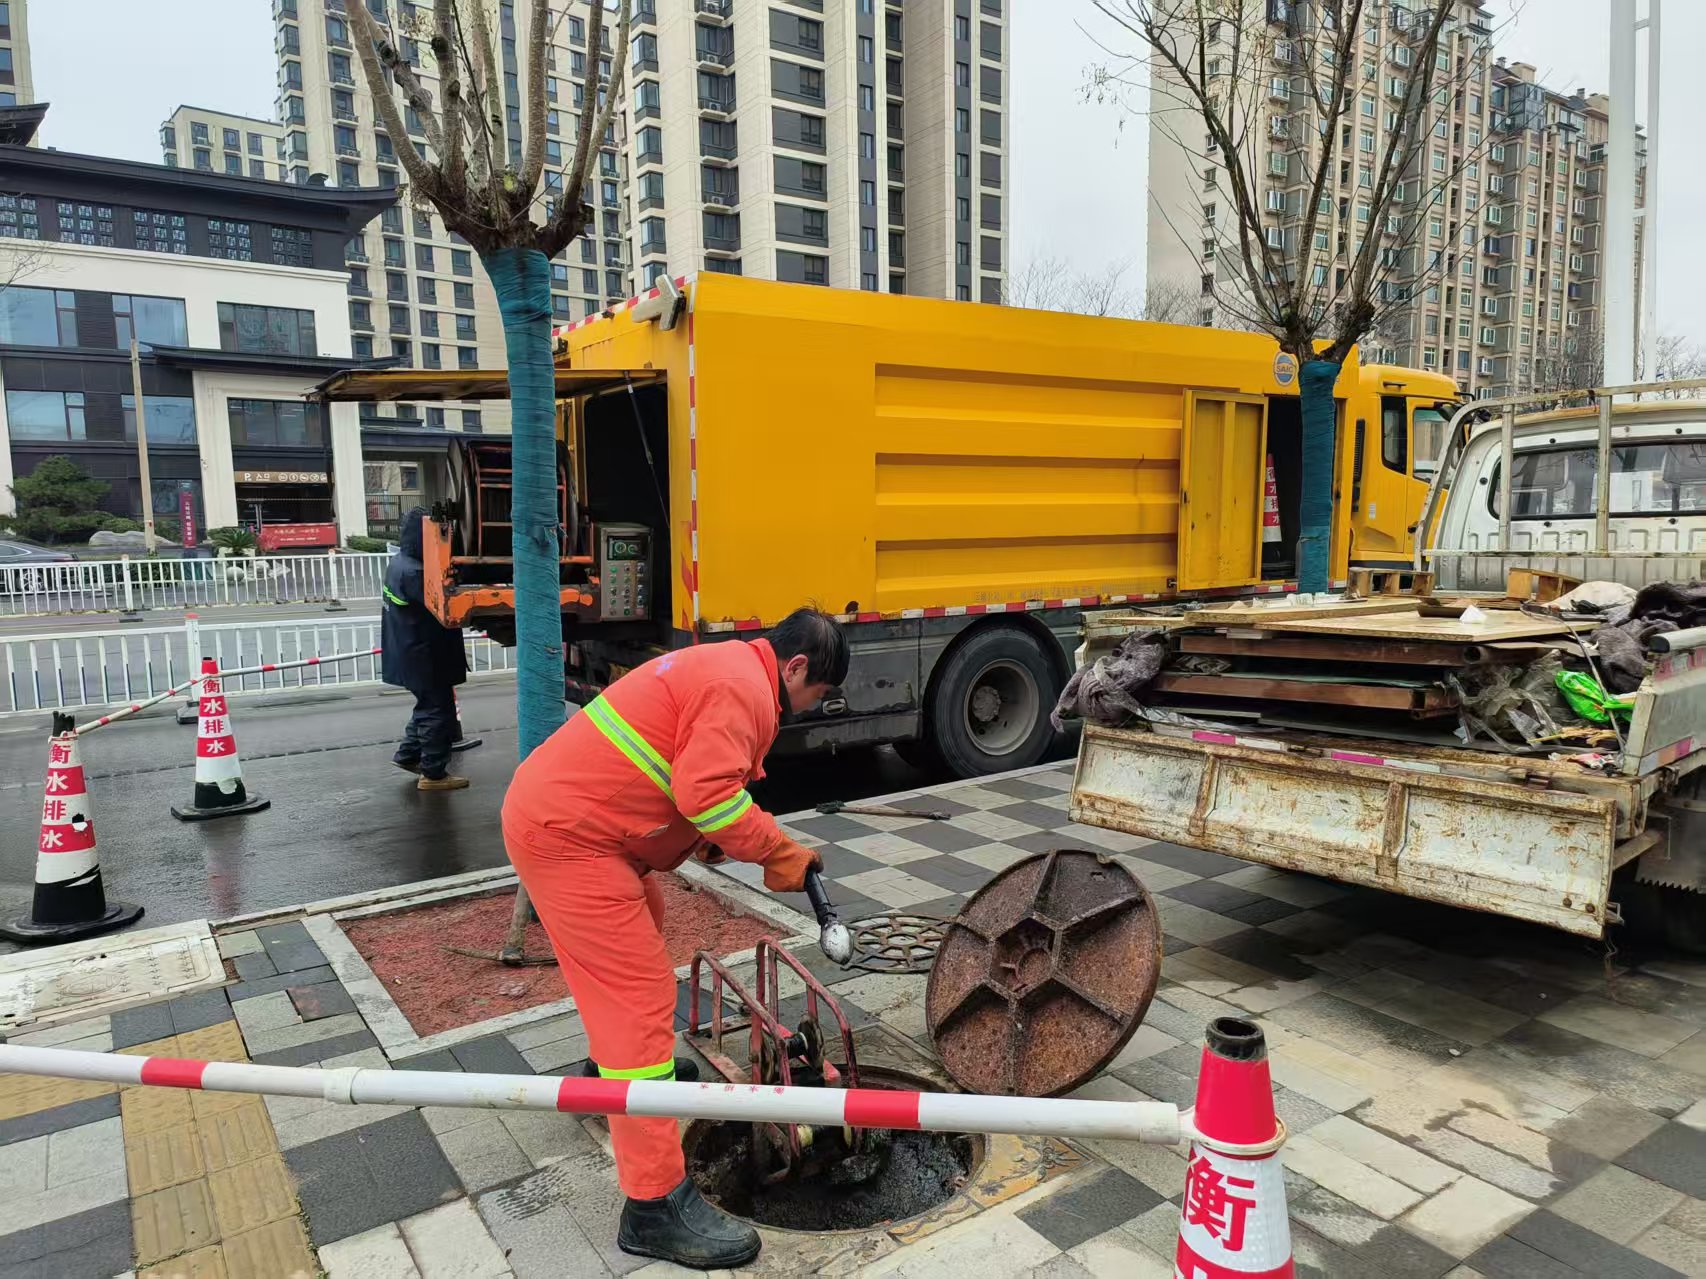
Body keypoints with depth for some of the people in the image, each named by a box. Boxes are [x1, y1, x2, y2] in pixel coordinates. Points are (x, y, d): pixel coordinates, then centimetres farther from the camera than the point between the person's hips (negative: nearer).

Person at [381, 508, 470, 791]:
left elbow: (431, 601, 11)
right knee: (438, 710, -1)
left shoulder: (399, 563, 9)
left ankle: (408, 755, 35)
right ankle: (433, 774, 6)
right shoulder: (412, 572, -23)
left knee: (428, 704, 24)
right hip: (422, 655, -10)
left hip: (410, 652, 10)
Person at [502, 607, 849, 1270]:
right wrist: (780, 853, -14)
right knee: (641, 996, -9)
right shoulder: (744, 687, -16)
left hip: (553, 807, 11)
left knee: (639, 936, 29)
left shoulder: (722, 665, 16)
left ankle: (615, 1066, 52)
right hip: (566, 835, -11)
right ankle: (655, 1207, -4)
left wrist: (704, 837, 6)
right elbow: (707, 793, -26)